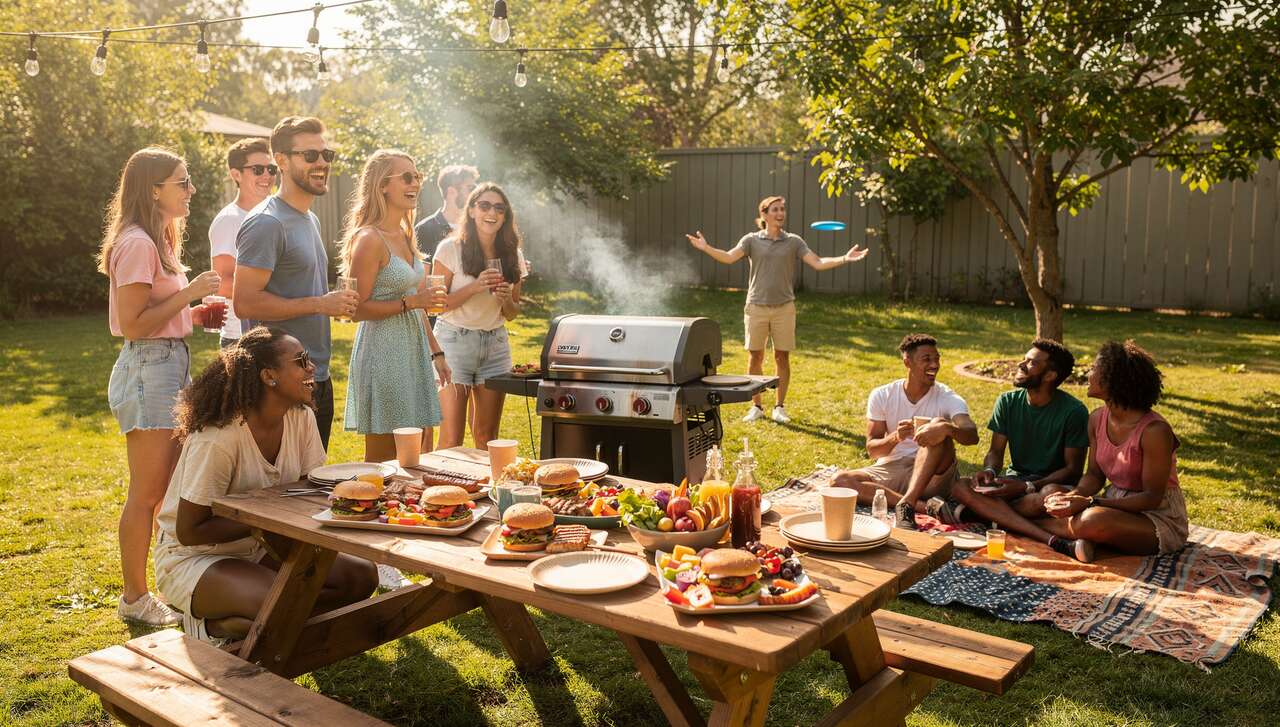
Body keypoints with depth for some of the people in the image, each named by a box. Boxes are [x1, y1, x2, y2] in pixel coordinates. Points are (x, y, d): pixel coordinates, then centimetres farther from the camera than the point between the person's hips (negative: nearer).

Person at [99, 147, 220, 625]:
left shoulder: (157, 241, 16)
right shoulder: (137, 244, -15)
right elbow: (134, 323, -19)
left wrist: (196, 312, 7)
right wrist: (190, 292, -16)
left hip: (171, 362, 10)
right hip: (148, 367, -10)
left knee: (174, 487, 15)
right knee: (147, 493, -2)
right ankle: (134, 599, 11)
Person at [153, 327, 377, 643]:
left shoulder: (302, 418, -5)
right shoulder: (217, 440, -26)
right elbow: (189, 531, -20)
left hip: (257, 550, 8)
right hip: (192, 557, -7)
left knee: (363, 576, -11)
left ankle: (236, 620, -2)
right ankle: (213, 624, -3)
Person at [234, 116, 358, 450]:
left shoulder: (310, 220, 16)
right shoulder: (266, 223, -13)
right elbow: (245, 303, -21)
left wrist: (338, 302, 9)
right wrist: (319, 304, -20)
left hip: (318, 377, 9)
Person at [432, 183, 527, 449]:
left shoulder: (512, 255, 7)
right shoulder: (451, 249, -6)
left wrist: (506, 299, -8)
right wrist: (474, 287, -19)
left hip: (496, 344, 4)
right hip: (455, 340, -4)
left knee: (486, 436, 8)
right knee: (451, 439, -7)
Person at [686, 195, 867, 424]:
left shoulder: (794, 241, 6)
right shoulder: (751, 240, 3)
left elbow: (817, 263, -1)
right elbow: (729, 257, -11)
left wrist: (844, 259, -14)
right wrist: (706, 248, -27)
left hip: (784, 308, 1)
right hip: (756, 307, -1)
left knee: (782, 357, 4)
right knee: (756, 356, 4)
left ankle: (779, 407, 16)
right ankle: (756, 406, 16)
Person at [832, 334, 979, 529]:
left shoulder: (948, 399, -4)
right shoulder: (882, 396, 2)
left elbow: (972, 436, -22)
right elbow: (872, 449, 0)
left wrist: (946, 428, -45)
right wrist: (895, 437, -23)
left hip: (931, 476, -2)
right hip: (890, 469, 2)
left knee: (940, 426, -29)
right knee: (840, 480, -24)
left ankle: (906, 505, -39)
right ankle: (924, 506, -31)